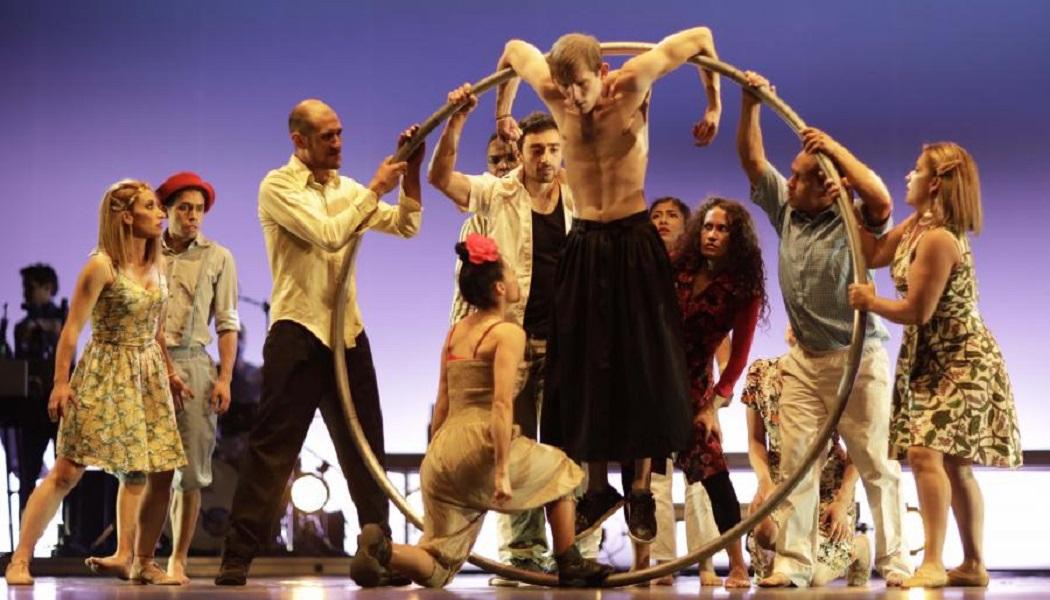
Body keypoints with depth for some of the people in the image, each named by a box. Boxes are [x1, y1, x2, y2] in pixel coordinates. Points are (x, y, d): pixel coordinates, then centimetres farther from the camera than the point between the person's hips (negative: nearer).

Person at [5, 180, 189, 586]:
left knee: (162, 473, 0)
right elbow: (72, 328, -11)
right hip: (105, 376, -6)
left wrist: (170, 371, 17)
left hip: (148, 375, 6)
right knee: (68, 470, -9)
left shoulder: (157, 264, 8)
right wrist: (61, 382, -14)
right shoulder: (102, 266, -12)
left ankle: (143, 563, 14)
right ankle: (20, 560, -4)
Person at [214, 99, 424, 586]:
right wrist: (375, 190, -12)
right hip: (298, 332, -6)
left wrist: (410, 174, -4)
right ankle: (237, 559, -5)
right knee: (272, 448, -7)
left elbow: (406, 226, 9)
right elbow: (328, 235, -17)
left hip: (348, 332, 6)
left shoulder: (346, 189, 14)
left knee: (365, 448, 11)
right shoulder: (279, 186, -5)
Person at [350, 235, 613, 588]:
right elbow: (501, 405, -16)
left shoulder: (454, 332, 17)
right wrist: (502, 472, -18)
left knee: (435, 571, 9)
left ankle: (383, 549, -18)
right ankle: (570, 566, 25)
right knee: (561, 472, 24)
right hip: (480, 446, -6)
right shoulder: (508, 333, -5)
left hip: (440, 455, 6)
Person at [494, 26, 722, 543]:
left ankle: (640, 490, 9)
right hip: (584, 245, 3)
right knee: (583, 370, 3)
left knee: (642, 366, -1)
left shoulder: (633, 84, -13)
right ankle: (597, 489, 15)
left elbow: (701, 38, -5)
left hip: (634, 243, -3)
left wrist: (714, 105, 2)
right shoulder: (553, 93, -5)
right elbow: (514, 48, 15)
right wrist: (502, 111, 25)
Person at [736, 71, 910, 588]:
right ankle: (793, 564, 3)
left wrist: (833, 147, -27)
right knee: (795, 464, 2)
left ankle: (894, 563, 5)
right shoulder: (788, 213, 6)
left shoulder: (853, 223, -11)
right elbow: (752, 160, 8)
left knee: (876, 465, 0)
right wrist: (751, 104, -4)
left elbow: (882, 200, -33)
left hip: (858, 359, -6)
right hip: (805, 360, 6)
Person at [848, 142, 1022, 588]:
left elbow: (916, 311, -22)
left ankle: (933, 564, -22)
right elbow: (873, 254, 13)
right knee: (953, 465, 13)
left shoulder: (938, 239, -23)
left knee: (925, 451, -21)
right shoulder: (916, 225, 7)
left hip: (961, 362, -10)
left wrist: (869, 303, -7)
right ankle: (973, 565, 20)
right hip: (933, 360, 10)